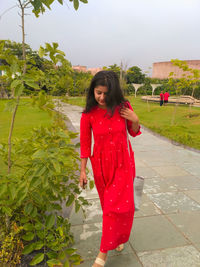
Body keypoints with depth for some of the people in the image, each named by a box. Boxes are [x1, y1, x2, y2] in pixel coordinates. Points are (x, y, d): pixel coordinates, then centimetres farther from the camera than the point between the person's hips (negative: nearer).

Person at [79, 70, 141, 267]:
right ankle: (118, 238, 44)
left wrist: (135, 121, -16)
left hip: (123, 162, 0)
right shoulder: (88, 114, -11)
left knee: (118, 204, 0)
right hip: (101, 163, 0)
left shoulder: (123, 107, -9)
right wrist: (83, 170, -2)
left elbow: (134, 133, 5)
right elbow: (85, 143, -3)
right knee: (108, 204, 15)